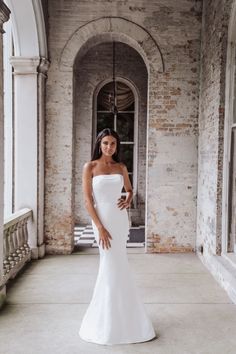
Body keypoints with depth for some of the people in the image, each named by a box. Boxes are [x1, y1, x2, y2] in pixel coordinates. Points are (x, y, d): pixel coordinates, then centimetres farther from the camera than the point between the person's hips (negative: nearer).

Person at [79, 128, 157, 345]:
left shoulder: (121, 167, 8)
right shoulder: (90, 167, -4)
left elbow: (130, 190, 22)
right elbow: (88, 200, -8)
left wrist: (128, 201, -1)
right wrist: (100, 227, -15)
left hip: (120, 219, 4)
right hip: (102, 219, -4)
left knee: (110, 266, 12)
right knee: (115, 267, -2)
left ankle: (104, 315, 30)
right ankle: (112, 321, 16)